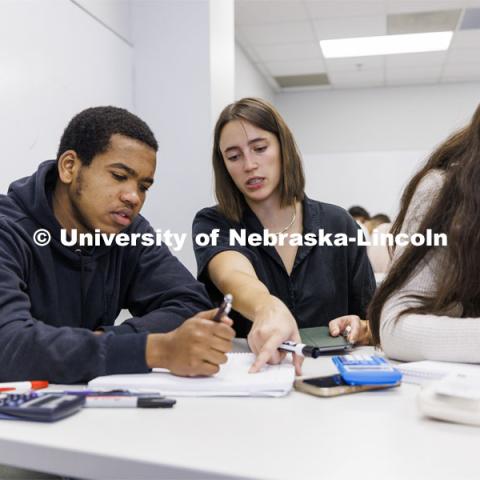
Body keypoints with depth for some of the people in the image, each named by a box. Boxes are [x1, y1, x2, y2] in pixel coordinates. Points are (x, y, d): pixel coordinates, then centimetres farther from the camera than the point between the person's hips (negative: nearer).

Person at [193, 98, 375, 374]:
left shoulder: (337, 223, 1)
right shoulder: (212, 225, -4)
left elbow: (375, 323, 8)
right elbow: (233, 278, -26)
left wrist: (360, 330, -14)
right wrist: (268, 308, -46)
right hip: (244, 374, -2)